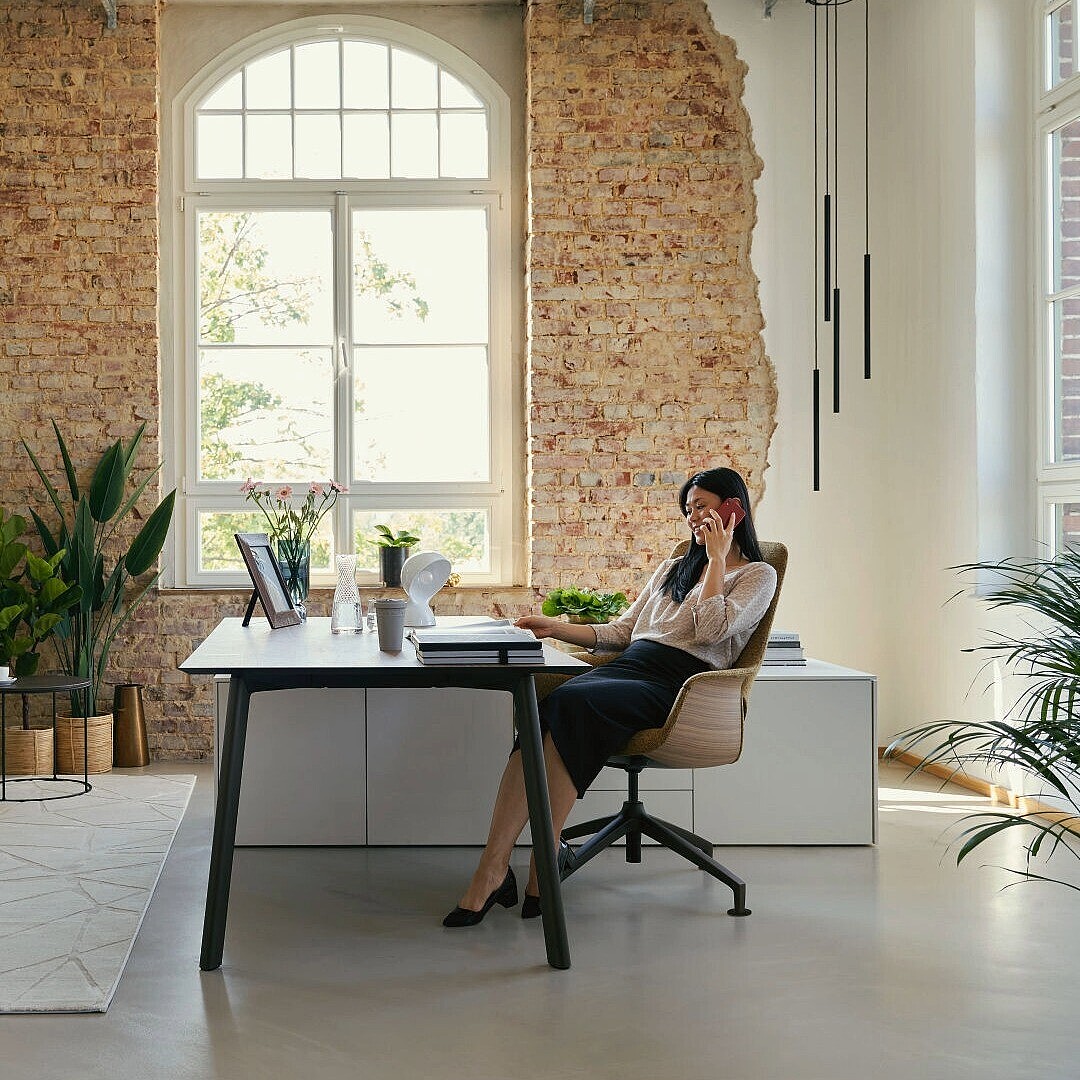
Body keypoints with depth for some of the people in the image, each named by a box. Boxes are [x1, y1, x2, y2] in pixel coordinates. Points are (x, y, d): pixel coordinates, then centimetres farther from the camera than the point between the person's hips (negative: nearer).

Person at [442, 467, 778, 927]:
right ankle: (491, 868, -38)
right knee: (540, 711, -29)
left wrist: (717, 558, 2)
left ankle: (543, 867, -33)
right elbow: (620, 631, 29)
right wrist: (555, 627, 17)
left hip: (674, 687, -5)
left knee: (569, 704, -34)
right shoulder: (672, 569, 33)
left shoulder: (758, 575, 12)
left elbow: (711, 629, -7)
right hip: (627, 667, 6)